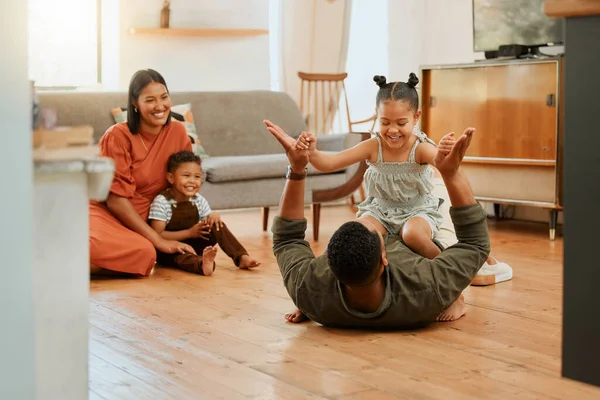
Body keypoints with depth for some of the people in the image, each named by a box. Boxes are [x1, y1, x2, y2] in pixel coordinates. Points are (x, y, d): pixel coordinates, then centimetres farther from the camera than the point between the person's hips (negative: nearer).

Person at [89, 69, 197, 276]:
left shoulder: (177, 132, 0)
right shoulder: (118, 136, -14)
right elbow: (116, 199, -16)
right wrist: (159, 241, -20)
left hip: (141, 220, 5)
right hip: (105, 212, -5)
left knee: (145, 254, -32)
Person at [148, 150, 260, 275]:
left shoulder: (199, 201, 2)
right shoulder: (161, 202, -16)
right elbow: (157, 236, -20)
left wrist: (213, 216, -16)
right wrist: (189, 233, -22)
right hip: (167, 251, -6)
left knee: (217, 224, -12)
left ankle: (241, 258, -20)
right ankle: (202, 264, -71)